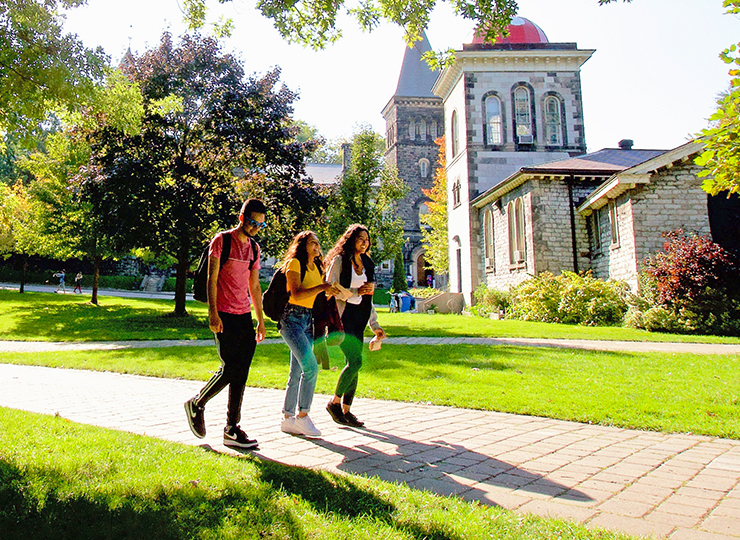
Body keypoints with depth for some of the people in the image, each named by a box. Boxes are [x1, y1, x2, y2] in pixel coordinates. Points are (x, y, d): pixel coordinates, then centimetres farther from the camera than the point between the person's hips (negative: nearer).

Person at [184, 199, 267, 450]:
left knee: (241, 374, 4)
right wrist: (213, 313, -15)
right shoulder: (222, 241, -3)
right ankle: (197, 404, 18)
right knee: (230, 369, -9)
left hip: (244, 316, 6)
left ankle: (232, 430, 11)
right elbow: (211, 279, -7)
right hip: (224, 315, -6)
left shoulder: (254, 248, 15)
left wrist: (260, 320, 17)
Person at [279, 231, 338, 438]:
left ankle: (288, 418, 17)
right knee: (311, 367, -17)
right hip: (292, 318, -8)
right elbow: (296, 295, -16)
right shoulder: (294, 263, -6)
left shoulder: (317, 268, 17)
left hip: (308, 320, 8)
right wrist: (321, 287, -20)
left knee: (297, 373, 9)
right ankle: (302, 415, -6)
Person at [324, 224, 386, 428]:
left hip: (358, 319, 7)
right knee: (355, 361, -14)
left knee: (353, 363, 4)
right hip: (342, 317, -6)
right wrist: (355, 291, -17)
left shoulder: (367, 265, 17)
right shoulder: (340, 261, -3)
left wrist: (375, 325, 17)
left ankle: (346, 411, 13)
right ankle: (335, 402, 5)